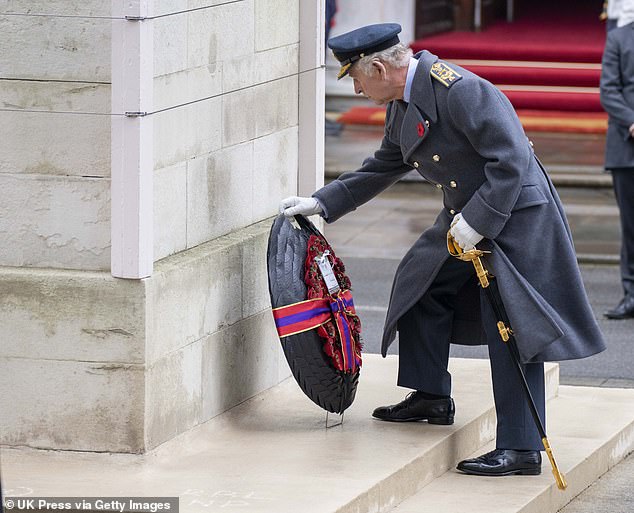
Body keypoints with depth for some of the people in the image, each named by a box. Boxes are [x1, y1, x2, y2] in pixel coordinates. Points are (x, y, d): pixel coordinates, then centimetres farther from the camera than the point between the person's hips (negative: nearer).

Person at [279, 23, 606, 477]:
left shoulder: (459, 90, -24)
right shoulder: (403, 106, 7)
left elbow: (511, 160, -26)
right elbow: (382, 168, 21)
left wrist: (476, 221, -25)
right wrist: (321, 203, 17)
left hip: (514, 215, -10)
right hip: (467, 218, 10)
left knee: (512, 330, -8)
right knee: (423, 285, 17)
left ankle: (522, 449, -5)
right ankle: (431, 398, 31)